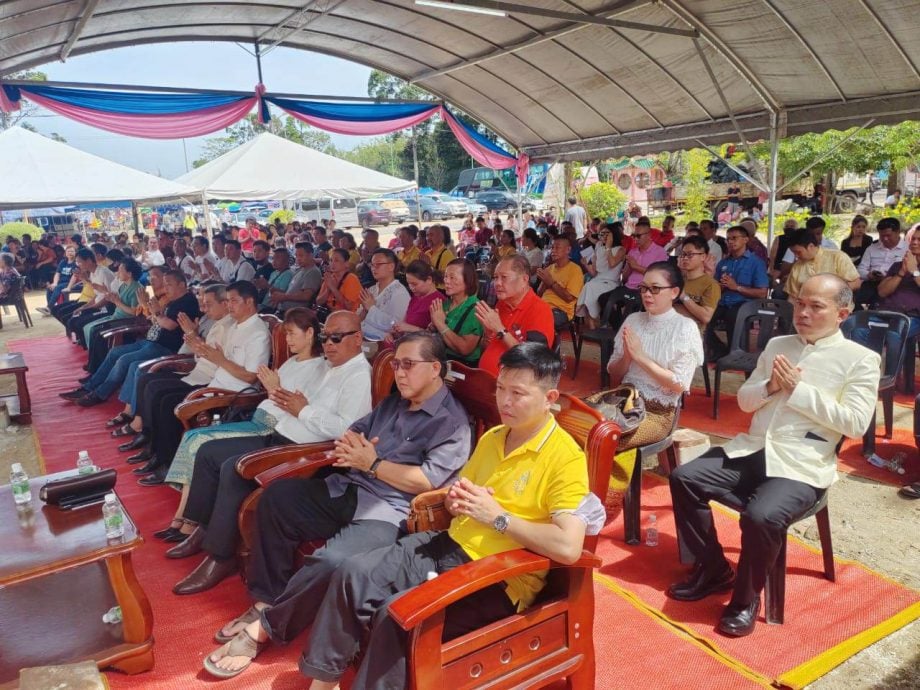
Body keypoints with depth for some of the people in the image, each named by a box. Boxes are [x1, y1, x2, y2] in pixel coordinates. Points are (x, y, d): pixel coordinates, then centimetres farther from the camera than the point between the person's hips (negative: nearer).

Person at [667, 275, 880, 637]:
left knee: (761, 516, -31)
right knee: (684, 478, -10)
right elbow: (744, 400, 17)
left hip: (802, 464, -6)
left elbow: (856, 423, -10)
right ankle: (713, 569, 7)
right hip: (752, 448, 6)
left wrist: (797, 390, -12)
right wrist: (770, 386, -4)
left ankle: (746, 597, -3)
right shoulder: (777, 344, 16)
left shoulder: (860, 359, 1)